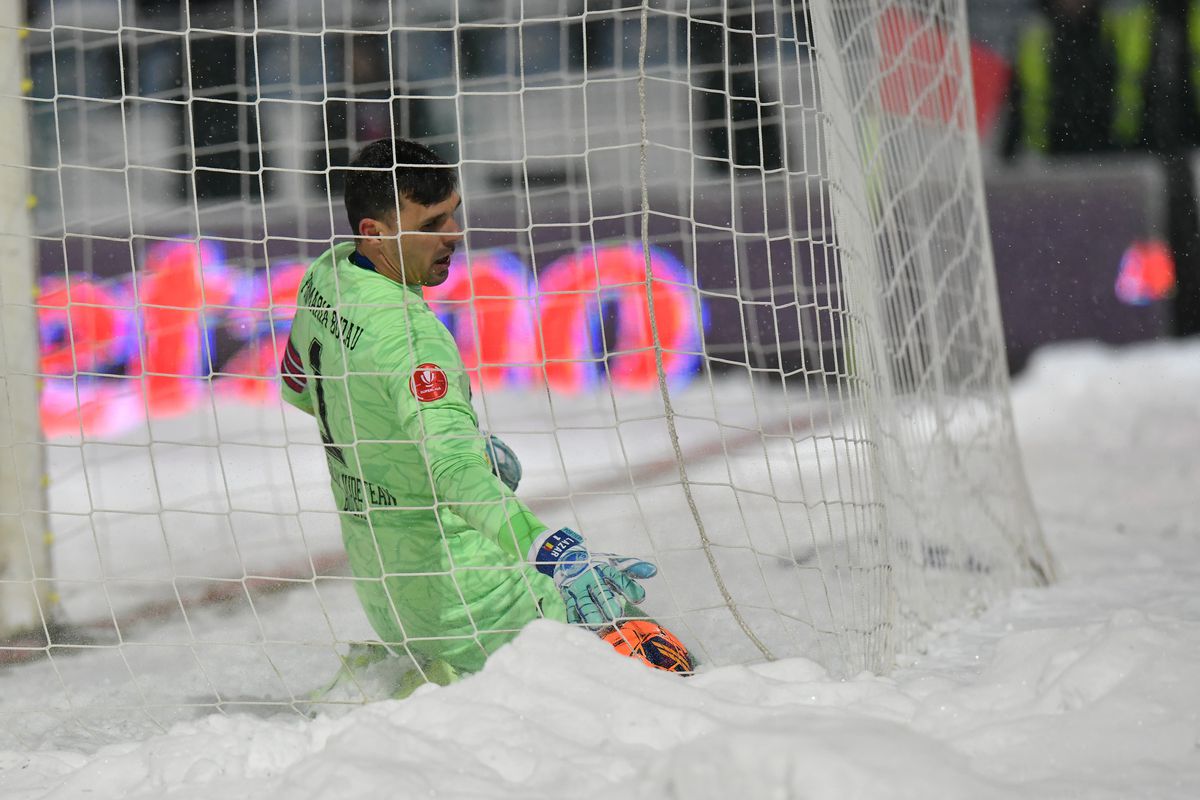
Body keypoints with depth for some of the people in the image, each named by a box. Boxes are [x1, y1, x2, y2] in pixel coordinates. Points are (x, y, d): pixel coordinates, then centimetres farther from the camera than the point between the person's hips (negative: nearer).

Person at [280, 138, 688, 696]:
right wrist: (552, 557, -52)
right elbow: (454, 471, -39)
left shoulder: (326, 276, 3)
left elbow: (298, 385, 22)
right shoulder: (408, 336, -25)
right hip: (458, 597, -9)